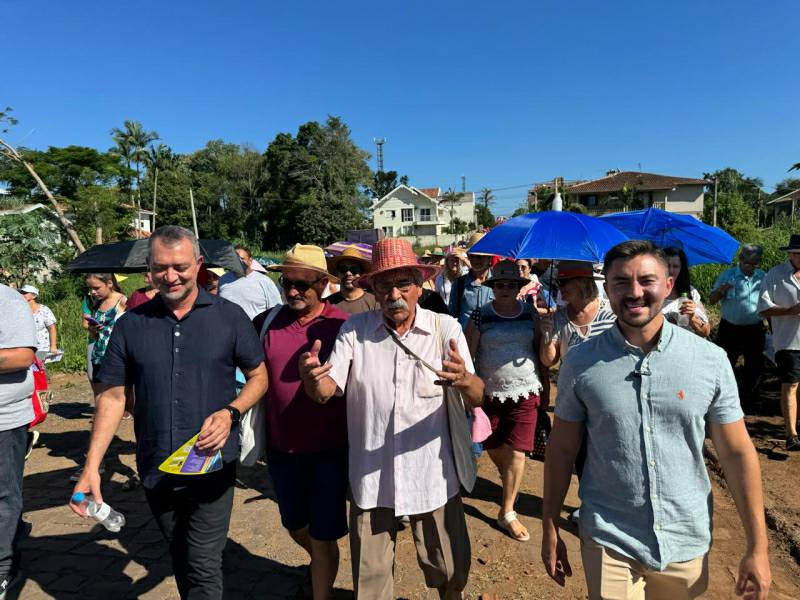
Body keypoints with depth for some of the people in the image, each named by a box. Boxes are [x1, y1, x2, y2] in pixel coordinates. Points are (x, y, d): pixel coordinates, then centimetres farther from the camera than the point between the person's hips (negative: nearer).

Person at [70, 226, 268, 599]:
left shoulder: (229, 317, -7)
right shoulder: (131, 324, -2)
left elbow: (259, 376, -1)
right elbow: (112, 396, 2)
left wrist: (230, 413, -19)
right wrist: (91, 467, -5)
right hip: (155, 471, 3)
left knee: (203, 568, 2)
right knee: (180, 560, 23)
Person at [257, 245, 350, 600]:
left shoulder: (342, 325, -13)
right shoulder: (265, 323, -4)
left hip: (329, 451, -4)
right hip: (281, 449, 4)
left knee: (323, 537, 9)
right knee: (295, 526, 25)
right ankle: (320, 564, 56)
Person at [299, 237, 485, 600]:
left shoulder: (445, 329, -7)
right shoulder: (355, 329, -5)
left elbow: (477, 398, -13)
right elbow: (326, 392, -8)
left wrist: (465, 381, -37)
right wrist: (311, 377, -32)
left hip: (432, 476, 0)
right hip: (371, 477, 1)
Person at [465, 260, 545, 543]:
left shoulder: (530, 313, 1)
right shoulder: (480, 316, -5)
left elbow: (542, 352, 11)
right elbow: (468, 355, -5)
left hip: (525, 393, 0)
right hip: (489, 393, 0)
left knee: (516, 452, -3)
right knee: (494, 449, 13)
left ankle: (507, 512, 12)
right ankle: (510, 485, 46)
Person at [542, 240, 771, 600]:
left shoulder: (711, 360, -9)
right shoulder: (580, 363, -11)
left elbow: (737, 452, -2)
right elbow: (562, 450, -3)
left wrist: (757, 547, -1)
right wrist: (550, 530, 1)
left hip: (687, 540, 2)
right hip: (608, 540, -1)